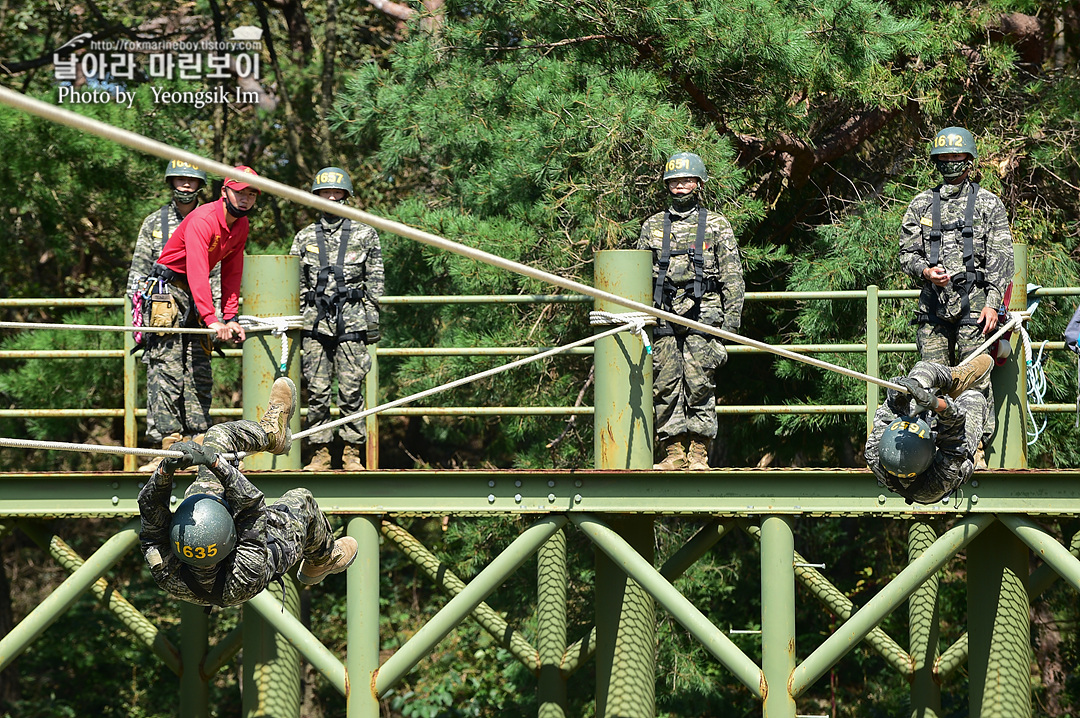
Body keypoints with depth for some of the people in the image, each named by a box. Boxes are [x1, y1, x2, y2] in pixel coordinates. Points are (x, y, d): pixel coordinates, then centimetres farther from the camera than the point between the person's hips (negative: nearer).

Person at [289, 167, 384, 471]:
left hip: (352, 323, -2)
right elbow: (296, 284, 16)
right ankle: (320, 452, 4)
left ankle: (352, 453, 1)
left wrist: (372, 319, 3)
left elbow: (375, 281, 10)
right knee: (317, 390, -1)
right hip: (315, 323, 2)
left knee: (351, 390, -4)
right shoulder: (305, 237, 14)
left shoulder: (365, 234, 10)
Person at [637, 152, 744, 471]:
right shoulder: (653, 226, 16)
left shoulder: (716, 225, 9)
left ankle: (699, 453, -4)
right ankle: (673, 452, 3)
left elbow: (733, 276, 6)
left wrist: (732, 317, -2)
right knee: (665, 384, -1)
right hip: (663, 314, 3)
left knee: (699, 384, -7)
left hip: (703, 313, -3)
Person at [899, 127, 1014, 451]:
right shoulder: (921, 204, 15)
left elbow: (1000, 258, 2)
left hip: (973, 302, -3)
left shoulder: (988, 204, 7)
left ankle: (984, 437, -3)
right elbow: (906, 252, 14)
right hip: (933, 303, 3)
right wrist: (926, 271, -9)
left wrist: (993, 303, -8)